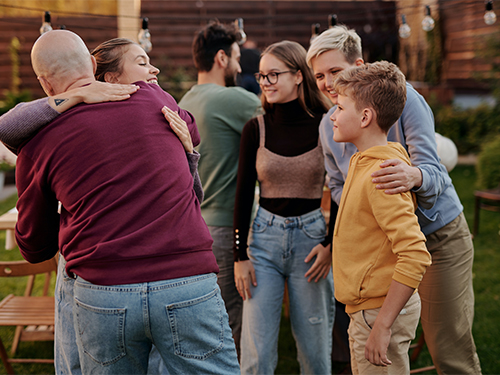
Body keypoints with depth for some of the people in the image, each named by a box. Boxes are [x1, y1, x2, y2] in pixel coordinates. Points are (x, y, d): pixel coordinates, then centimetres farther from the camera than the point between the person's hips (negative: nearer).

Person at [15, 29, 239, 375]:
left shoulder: (38, 145, 5)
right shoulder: (153, 98, 7)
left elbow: (35, 248, 16)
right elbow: (191, 130, 33)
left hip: (102, 294, 0)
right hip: (188, 284, 0)